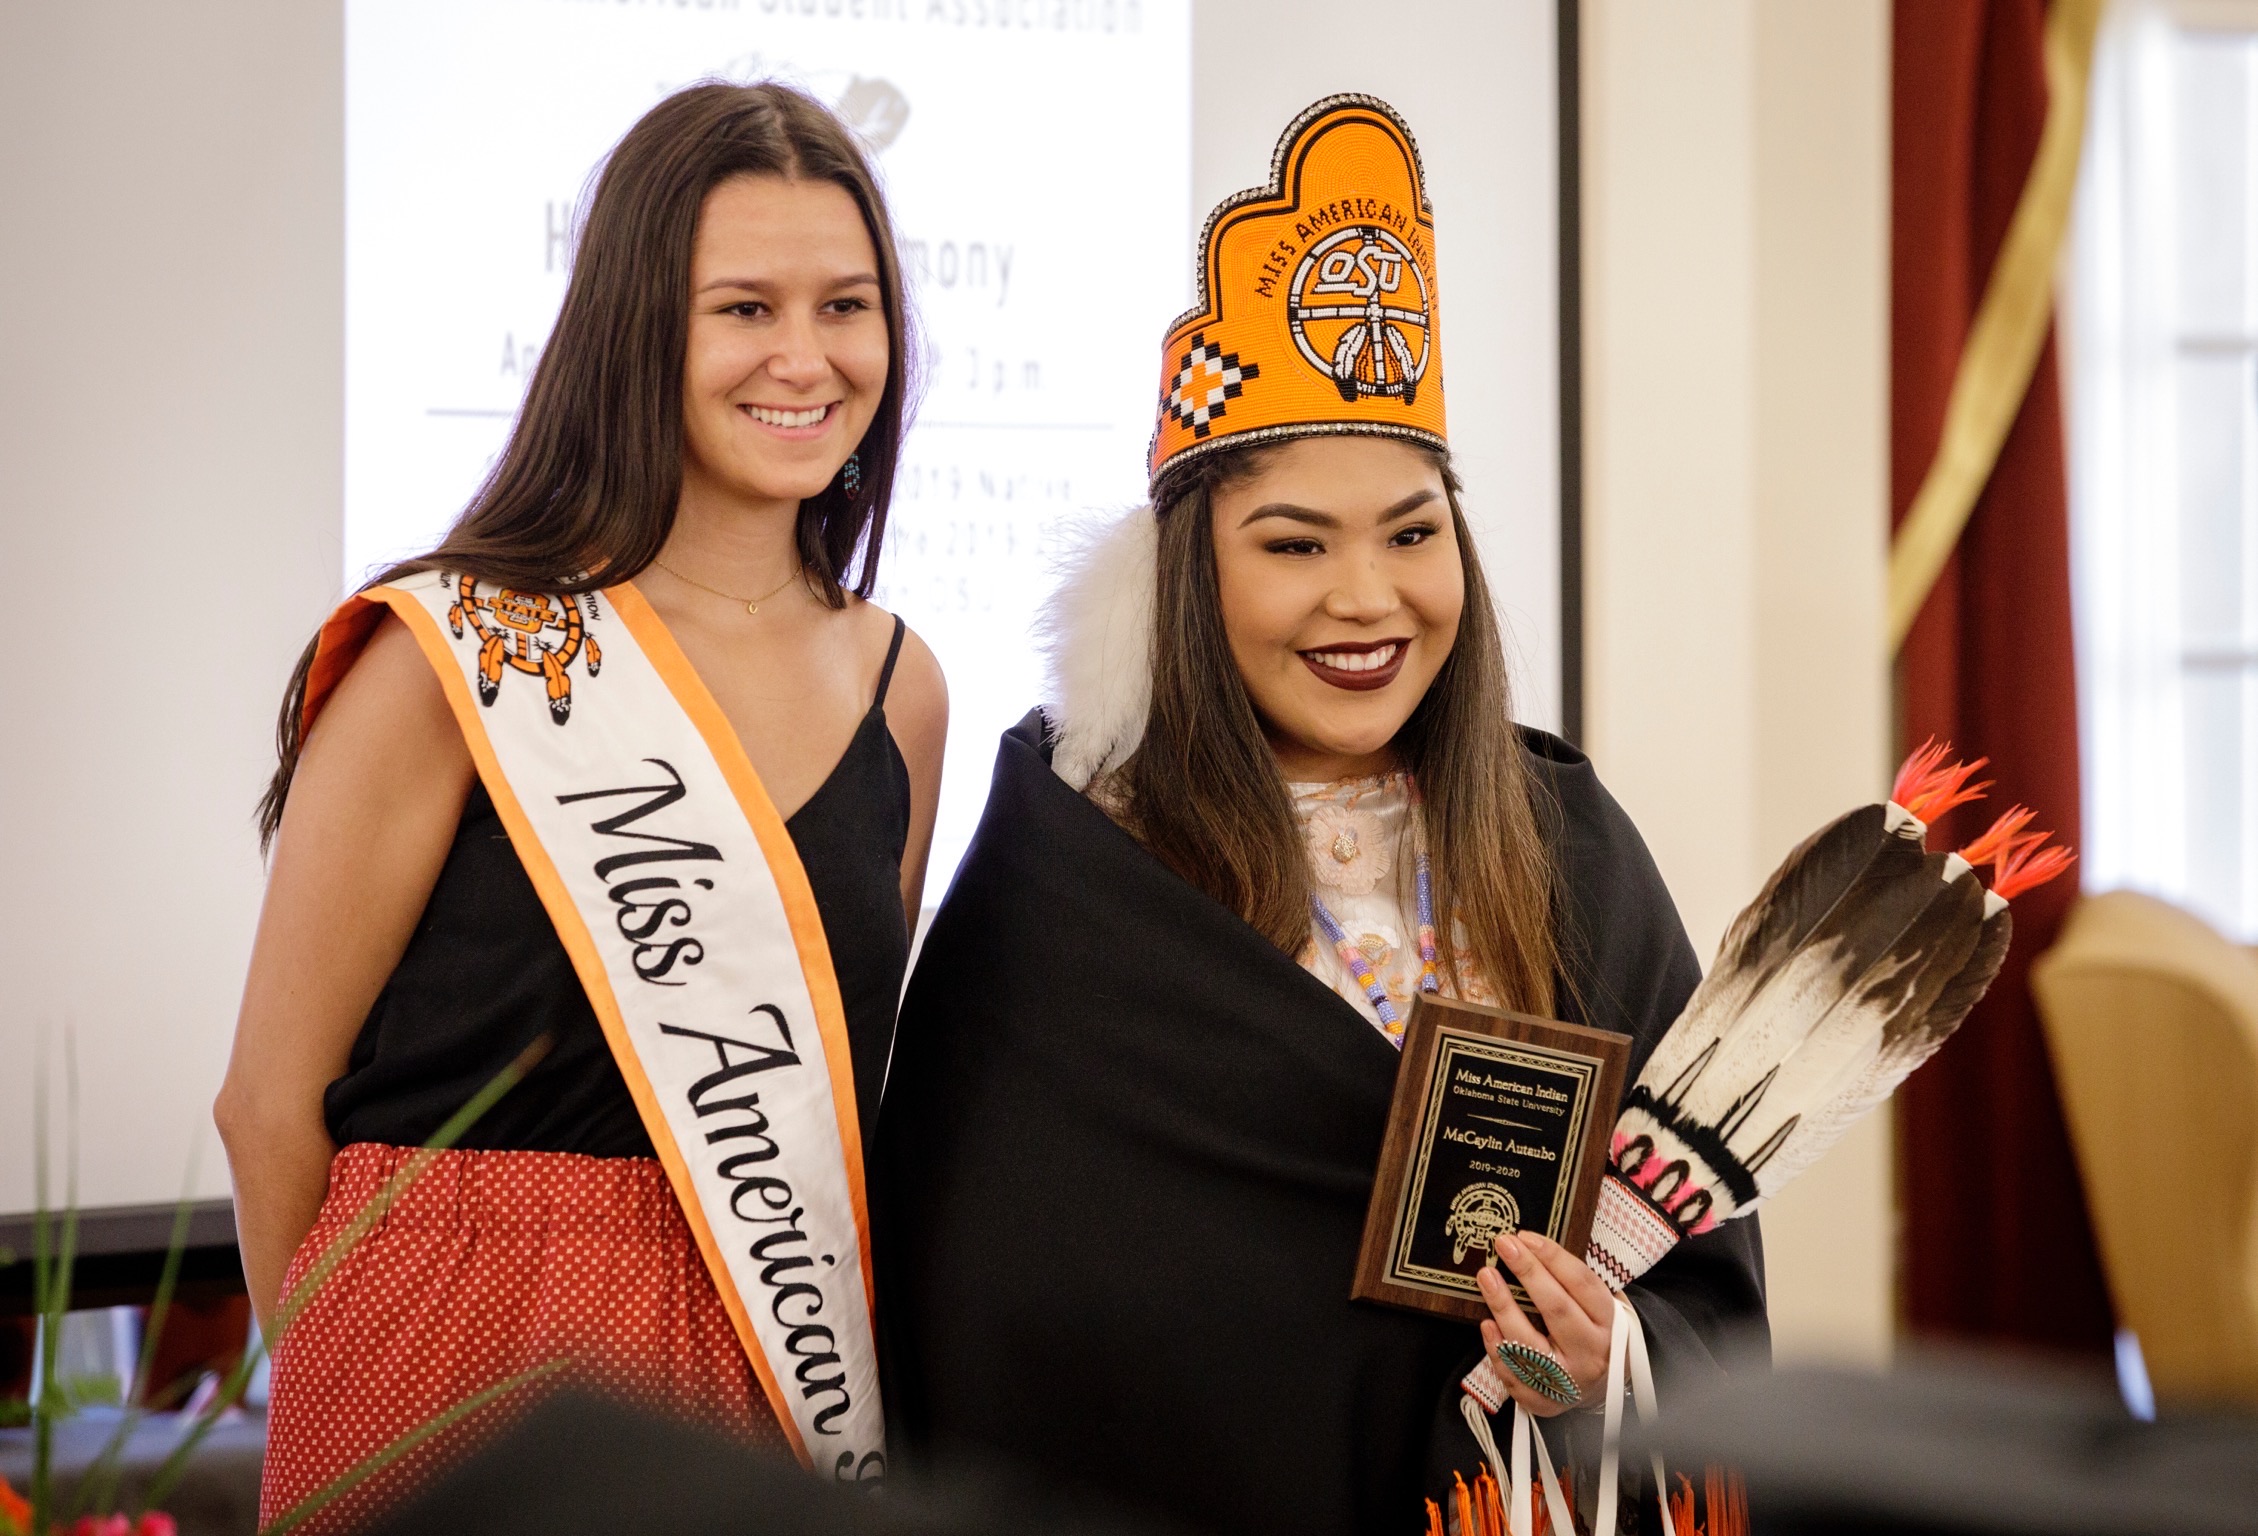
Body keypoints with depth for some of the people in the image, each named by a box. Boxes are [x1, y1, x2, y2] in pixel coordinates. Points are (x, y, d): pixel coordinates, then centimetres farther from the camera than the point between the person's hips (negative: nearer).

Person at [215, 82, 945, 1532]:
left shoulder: (900, 686, 6)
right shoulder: (461, 656, -10)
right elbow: (275, 1104, -5)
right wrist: (352, 1393, 3)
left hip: (773, 1387, 5)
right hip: (462, 1395, -5)